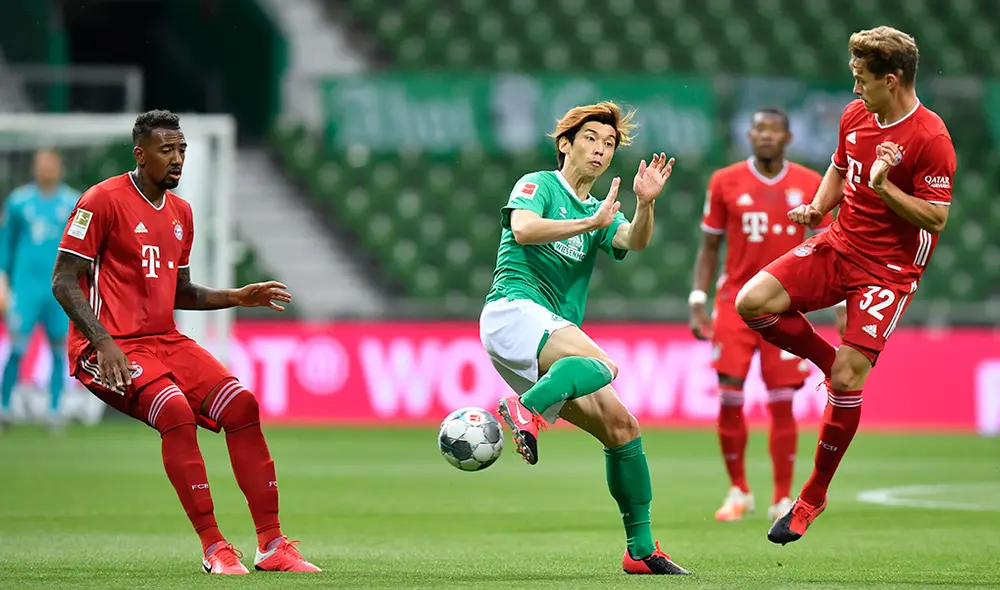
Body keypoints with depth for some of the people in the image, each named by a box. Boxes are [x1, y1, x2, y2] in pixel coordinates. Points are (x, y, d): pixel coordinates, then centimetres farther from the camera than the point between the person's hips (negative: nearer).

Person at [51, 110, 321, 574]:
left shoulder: (180, 212, 15)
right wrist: (104, 342, -22)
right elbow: (63, 280, -11)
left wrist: (236, 298, 9)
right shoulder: (104, 201, -8)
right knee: (175, 410, -30)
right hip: (110, 349, -7)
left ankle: (271, 544, -6)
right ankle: (214, 548, -25)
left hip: (166, 341, 7)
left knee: (241, 404, -9)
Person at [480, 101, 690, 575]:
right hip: (514, 310, -7)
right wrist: (591, 222, -22)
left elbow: (634, 241, 1)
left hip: (556, 332, 7)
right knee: (601, 365, -34)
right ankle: (527, 409, -48)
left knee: (620, 426, -1)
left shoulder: (601, 213, 23)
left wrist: (645, 204, -19)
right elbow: (523, 229, -15)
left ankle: (641, 550, 2)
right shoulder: (537, 185, 7)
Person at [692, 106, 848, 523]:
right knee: (729, 399, -5)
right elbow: (709, 247, 8)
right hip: (736, 302, 0)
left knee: (782, 403, -3)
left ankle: (782, 500, 6)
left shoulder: (810, 185, 3)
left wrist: (843, 305, 3)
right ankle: (738, 492, 12)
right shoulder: (725, 182, 2)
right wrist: (697, 303, 1)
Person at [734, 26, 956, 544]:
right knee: (752, 302, -14)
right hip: (839, 246, 7)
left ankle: (814, 497, 3)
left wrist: (884, 188, -28)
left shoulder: (930, 138, -18)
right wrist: (818, 207, 3)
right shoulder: (855, 115, 4)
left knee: (846, 378, -12)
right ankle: (831, 361, 10)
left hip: (889, 266, -7)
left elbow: (936, 217, -16)